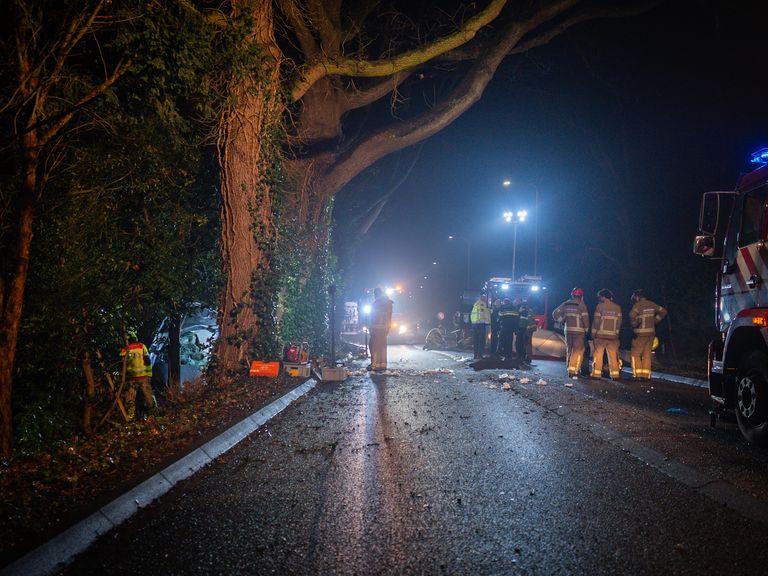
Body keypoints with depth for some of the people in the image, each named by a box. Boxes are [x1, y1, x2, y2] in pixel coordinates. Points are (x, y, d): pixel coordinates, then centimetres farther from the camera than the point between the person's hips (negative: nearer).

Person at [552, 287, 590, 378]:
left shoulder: (566, 304, 6)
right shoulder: (581, 305, -8)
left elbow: (555, 313, 5)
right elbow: (585, 318, -9)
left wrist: (561, 320, 15)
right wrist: (587, 329, 5)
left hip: (568, 330, 5)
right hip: (579, 330, -5)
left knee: (569, 351, 14)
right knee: (577, 351, -4)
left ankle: (570, 369, 19)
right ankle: (573, 370, -14)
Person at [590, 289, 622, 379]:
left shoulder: (600, 306, -5)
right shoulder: (617, 307, 5)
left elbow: (596, 321, -6)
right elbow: (619, 322, 7)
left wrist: (593, 333, 3)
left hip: (601, 335, -3)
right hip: (613, 336, 3)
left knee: (598, 354, 2)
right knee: (613, 356, 6)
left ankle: (596, 373, 0)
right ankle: (615, 374, 4)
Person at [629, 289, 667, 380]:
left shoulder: (638, 305, -12)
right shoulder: (651, 304, 9)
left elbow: (632, 315, -29)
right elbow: (663, 311, 18)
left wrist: (634, 324, -12)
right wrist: (655, 321, 16)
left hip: (640, 334, -6)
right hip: (651, 332, 6)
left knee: (636, 354, 2)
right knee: (647, 354, 11)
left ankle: (638, 374, -3)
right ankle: (646, 375, 9)